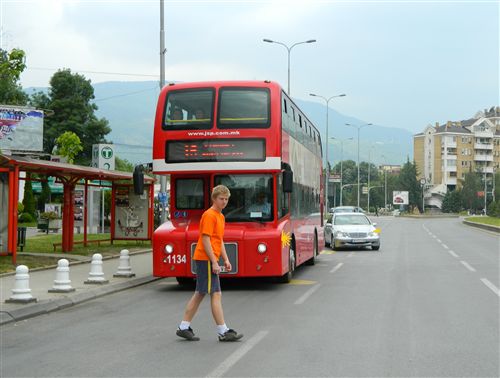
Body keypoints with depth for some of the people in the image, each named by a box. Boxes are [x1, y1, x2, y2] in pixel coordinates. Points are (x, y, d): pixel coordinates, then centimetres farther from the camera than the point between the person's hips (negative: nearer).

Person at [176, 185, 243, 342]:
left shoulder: (220, 216, 17)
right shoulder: (209, 215, -13)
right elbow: (205, 240, -18)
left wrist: (226, 260, 15)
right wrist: (214, 262, -20)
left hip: (209, 259, 10)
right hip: (206, 259, -10)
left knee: (199, 294, 11)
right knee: (216, 294, -8)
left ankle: (184, 327, 15)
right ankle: (223, 332, -5)